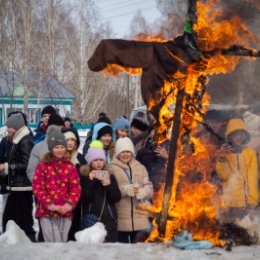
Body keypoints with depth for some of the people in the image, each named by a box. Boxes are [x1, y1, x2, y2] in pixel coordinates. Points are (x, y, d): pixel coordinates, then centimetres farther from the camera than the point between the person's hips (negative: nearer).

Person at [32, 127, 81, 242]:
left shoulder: (70, 166, 11)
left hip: (65, 212, 3)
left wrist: (69, 204, -10)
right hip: (47, 212, -3)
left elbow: (76, 188, 6)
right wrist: (49, 204, -14)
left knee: (63, 242, 8)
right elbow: (37, 187, -4)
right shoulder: (43, 166, 1)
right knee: (54, 244, -10)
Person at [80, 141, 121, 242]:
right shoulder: (84, 177, 2)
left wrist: (108, 185, -12)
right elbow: (85, 199, -9)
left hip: (109, 219, 3)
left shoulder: (109, 176, 10)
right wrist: (90, 181, -15)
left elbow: (117, 198, 2)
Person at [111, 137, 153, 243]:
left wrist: (142, 191, -13)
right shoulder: (112, 168, 1)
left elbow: (149, 187, 8)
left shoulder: (140, 168, 14)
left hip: (140, 217, 3)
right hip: (121, 219, -3)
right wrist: (125, 190, -21)